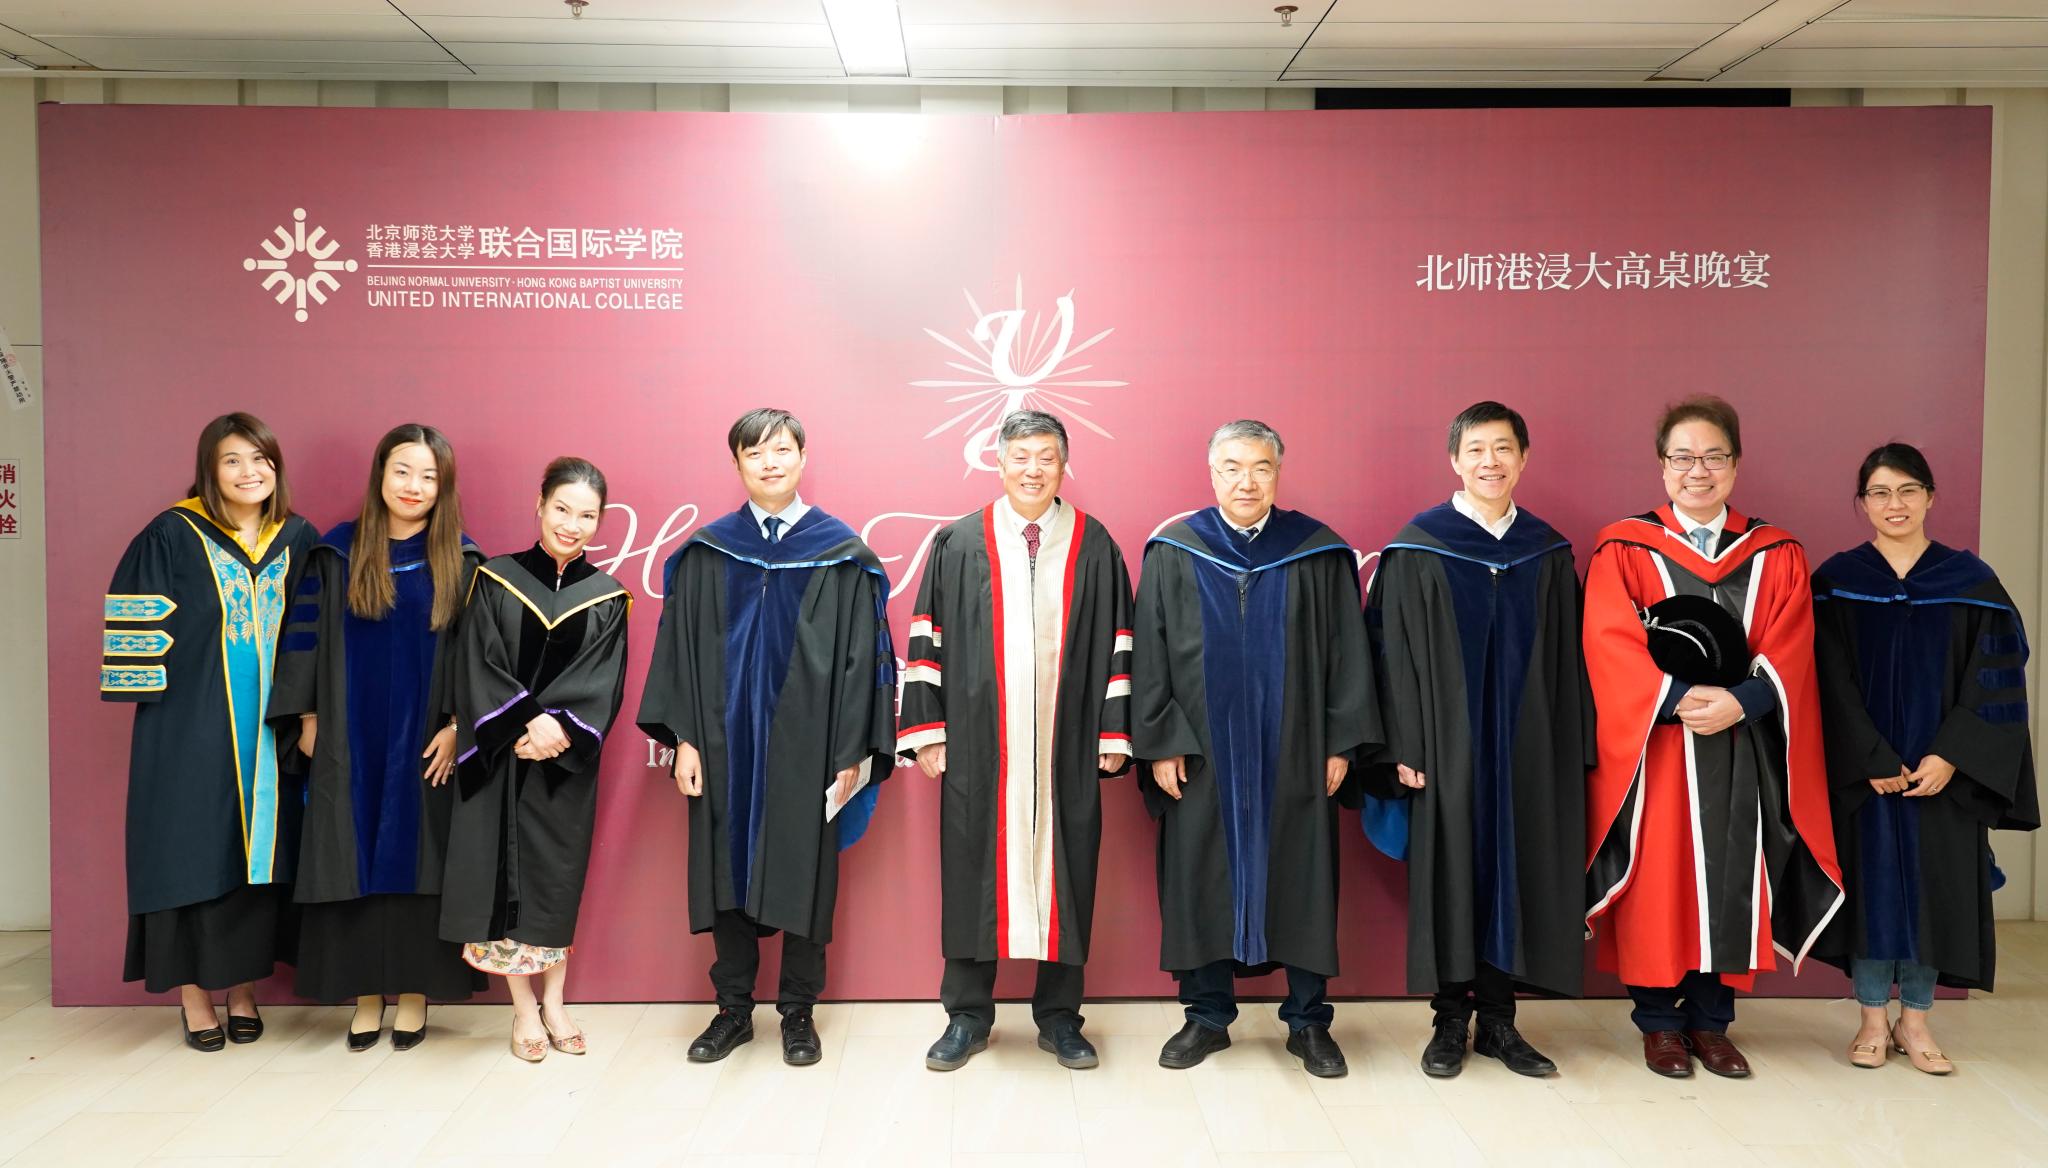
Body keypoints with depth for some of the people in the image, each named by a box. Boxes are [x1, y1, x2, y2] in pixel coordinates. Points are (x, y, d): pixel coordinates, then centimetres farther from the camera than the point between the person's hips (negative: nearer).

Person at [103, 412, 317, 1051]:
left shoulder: (298, 540, 6)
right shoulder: (172, 536, -5)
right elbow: (136, 622, -6)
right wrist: (158, 693, -11)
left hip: (271, 731, 3)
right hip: (191, 729, -3)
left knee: (259, 854, 7)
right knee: (194, 855, 1)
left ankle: (244, 990, 20)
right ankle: (194, 998, 14)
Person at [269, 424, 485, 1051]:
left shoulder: (460, 560, 1)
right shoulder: (337, 553, 3)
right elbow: (306, 636, 5)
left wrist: (457, 724, -9)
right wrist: (307, 718, 0)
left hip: (425, 741, -1)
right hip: (350, 740, 1)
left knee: (416, 859, 3)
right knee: (357, 859, 4)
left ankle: (413, 993, 13)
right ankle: (366, 993, 15)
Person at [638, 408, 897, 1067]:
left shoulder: (841, 555, 0)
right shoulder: (707, 554, 5)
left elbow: (861, 652, -2)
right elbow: (681, 646, 5)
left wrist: (852, 749, -7)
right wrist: (684, 737, -3)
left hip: (805, 746, -2)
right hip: (726, 740, 2)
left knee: (804, 874, 5)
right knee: (728, 871, 9)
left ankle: (798, 1011, 20)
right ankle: (734, 1008, 23)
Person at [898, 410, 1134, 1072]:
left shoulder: (1094, 547, 4)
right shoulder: (959, 544, 4)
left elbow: (1116, 646, 5)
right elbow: (929, 640, 4)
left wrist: (1113, 735, 0)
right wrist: (927, 731, -1)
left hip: (1065, 745, 0)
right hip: (978, 745, 0)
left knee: (1063, 873, 6)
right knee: (974, 872, 6)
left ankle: (1059, 1016, 21)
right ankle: (967, 1016, 21)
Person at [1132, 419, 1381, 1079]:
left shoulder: (1320, 555, 2)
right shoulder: (1173, 554, 2)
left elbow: (1346, 653, 3)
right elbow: (1150, 655, 2)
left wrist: (1341, 744, -2)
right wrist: (1159, 744, -4)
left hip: (1294, 755, 0)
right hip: (1202, 754, 0)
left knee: (1301, 880, 6)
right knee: (1202, 878, 6)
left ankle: (1308, 1021, 20)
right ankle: (1208, 1017, 21)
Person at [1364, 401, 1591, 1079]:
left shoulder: (1548, 552, 7)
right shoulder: (1418, 549, -3)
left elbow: (1567, 660, 8)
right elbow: (1398, 653, -5)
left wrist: (1573, 749, 4)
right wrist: (1405, 746, -11)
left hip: (1527, 749, 3)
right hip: (1448, 745, -3)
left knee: (1515, 874, 7)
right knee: (1449, 874, 3)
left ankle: (1498, 1021, 20)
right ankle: (1451, 1021, 16)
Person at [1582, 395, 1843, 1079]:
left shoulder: (1776, 556, 8)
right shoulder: (1622, 552, 0)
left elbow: (1789, 656, -1)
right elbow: (1612, 650, -9)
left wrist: (1740, 702, -18)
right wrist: (1678, 698, -22)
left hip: (1742, 748, 3)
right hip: (1653, 748, -2)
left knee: (1729, 878, 6)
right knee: (1658, 881, 2)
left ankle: (1711, 1020, 21)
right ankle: (1658, 1022, 16)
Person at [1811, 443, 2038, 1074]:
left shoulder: (1970, 582, 2)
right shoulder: (1836, 582, 0)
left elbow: (1995, 684, -2)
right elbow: (1833, 684, -5)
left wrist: (1950, 757, -12)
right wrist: (1873, 760, -13)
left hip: (1943, 772, 1)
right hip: (1862, 771, -1)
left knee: (1934, 883, 5)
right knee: (1870, 879, 3)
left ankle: (1914, 1019, 19)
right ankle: (1873, 1018, 16)